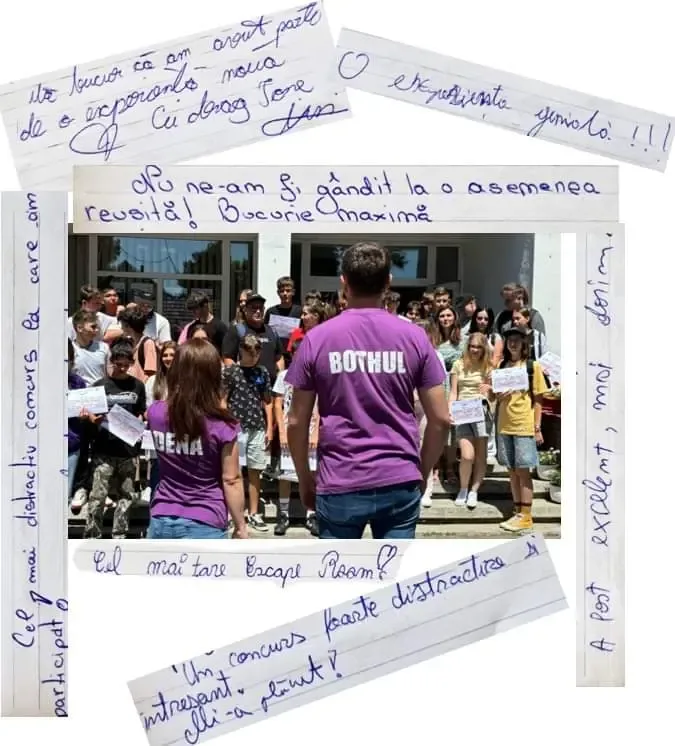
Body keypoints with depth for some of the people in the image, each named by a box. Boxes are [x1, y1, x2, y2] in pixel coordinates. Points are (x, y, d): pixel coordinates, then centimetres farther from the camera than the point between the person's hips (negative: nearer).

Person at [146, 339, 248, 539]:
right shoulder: (222, 426, -16)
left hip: (162, 521, 4)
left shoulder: (155, 413, -4)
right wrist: (240, 526, 0)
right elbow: (231, 480, -11)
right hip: (204, 525, -4)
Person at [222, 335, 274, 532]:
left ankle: (254, 514, 16)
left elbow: (267, 402, 11)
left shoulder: (263, 372, 7)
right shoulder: (229, 371, -1)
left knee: (255, 472, 8)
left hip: (258, 428, 3)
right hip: (235, 427, -3)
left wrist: (269, 428, 6)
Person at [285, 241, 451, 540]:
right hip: (400, 482, 1)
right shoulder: (414, 337, -1)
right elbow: (441, 419, 0)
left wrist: (305, 479, 13)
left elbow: (297, 422, -1)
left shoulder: (317, 339, -3)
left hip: (339, 484, -1)